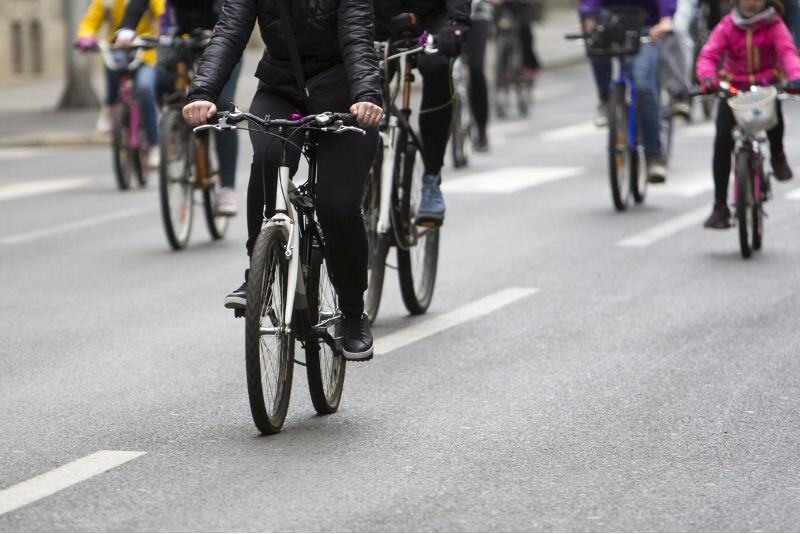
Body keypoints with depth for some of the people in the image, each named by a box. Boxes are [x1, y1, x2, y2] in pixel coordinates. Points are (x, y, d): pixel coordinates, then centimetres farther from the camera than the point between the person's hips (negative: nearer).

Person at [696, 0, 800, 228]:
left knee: (774, 110, -35)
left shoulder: (774, 26, -4)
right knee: (722, 143, -13)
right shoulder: (727, 26, -3)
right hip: (732, 87, 1)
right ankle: (720, 206, -2)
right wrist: (708, 78, -36)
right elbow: (709, 54, -14)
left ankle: (777, 155, 0)